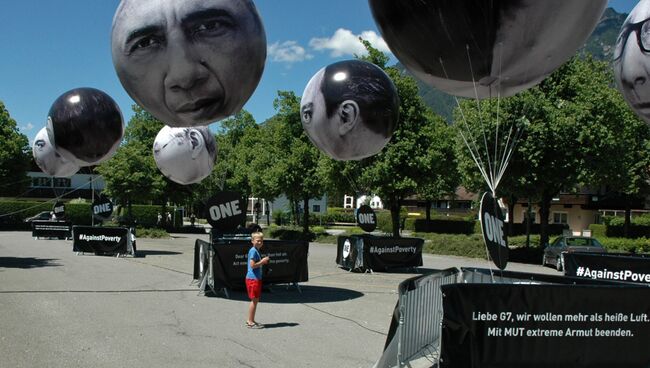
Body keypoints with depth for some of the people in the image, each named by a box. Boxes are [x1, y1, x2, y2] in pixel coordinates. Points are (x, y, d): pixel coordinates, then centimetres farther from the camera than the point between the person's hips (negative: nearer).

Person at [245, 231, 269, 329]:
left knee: (256, 300, 14)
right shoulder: (253, 251, -15)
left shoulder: (256, 251, 16)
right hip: (253, 279, -10)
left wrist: (263, 262, 11)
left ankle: (250, 320, 21)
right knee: (254, 300, -5)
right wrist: (262, 261, -16)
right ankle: (250, 321, 1)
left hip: (257, 278, 10)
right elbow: (252, 265, -22)